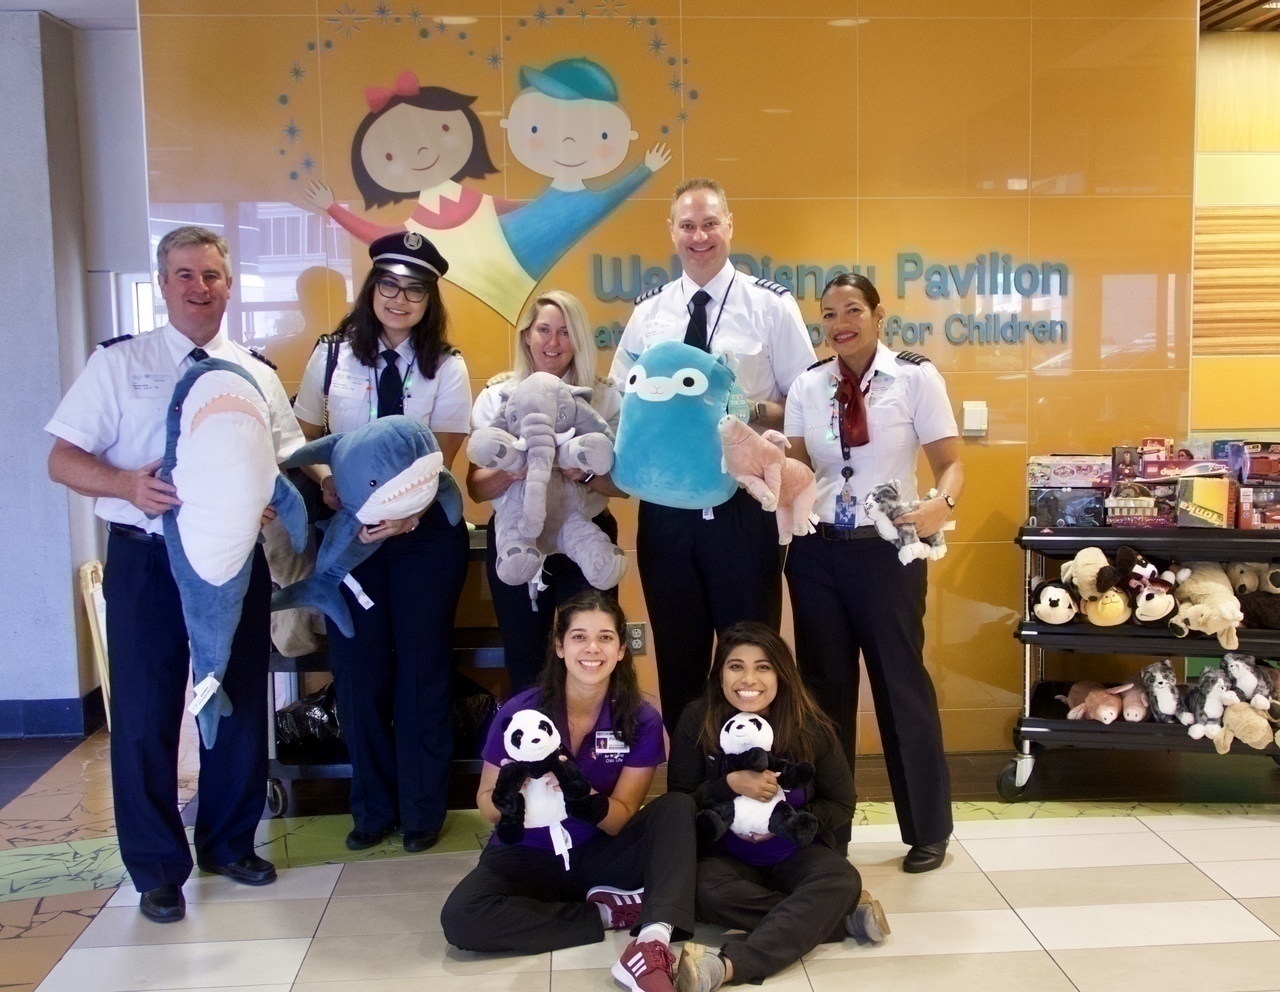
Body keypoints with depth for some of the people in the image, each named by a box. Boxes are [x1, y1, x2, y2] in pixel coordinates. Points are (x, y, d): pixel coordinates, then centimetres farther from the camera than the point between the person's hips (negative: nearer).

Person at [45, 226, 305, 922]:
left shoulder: (256, 373, 9)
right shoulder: (118, 362, 0)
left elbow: (290, 464, 8)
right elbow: (63, 460, -4)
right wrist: (128, 485, -25)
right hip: (147, 557, -3)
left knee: (240, 704, 12)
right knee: (146, 714, 3)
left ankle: (230, 842, 31)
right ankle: (158, 868, 19)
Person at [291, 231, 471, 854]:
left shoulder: (446, 367, -3)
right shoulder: (331, 357, 2)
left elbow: (440, 459, -9)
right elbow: (306, 440, 6)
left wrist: (406, 515, -25)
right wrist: (326, 483, -14)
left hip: (426, 531, -1)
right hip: (347, 530, 2)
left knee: (421, 668, 6)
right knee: (358, 669, 7)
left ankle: (423, 810, 22)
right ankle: (372, 807, 25)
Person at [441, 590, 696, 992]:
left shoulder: (641, 721, -13)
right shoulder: (519, 713, -17)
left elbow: (619, 820, -11)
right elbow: (487, 806, -7)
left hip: (599, 854, 1)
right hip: (528, 856, 0)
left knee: (678, 807, -25)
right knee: (460, 917, -30)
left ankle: (653, 942, -42)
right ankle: (607, 911, -18)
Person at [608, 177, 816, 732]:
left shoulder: (771, 305, -2)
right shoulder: (648, 312, 8)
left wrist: (755, 411, -20)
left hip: (743, 507, -3)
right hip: (665, 508, 4)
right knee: (677, 657, 14)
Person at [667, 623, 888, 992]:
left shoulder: (810, 727, -9)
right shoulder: (697, 720, -10)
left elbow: (841, 805, -1)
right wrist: (729, 786, -26)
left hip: (796, 852, 1)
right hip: (726, 854, 0)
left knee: (842, 880, -32)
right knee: (701, 891, -35)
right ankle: (843, 917, -23)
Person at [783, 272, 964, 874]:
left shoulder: (916, 377, -4)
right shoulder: (807, 386, 5)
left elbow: (950, 464, -6)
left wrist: (940, 504, -26)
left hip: (888, 550, -3)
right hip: (816, 551, 3)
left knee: (900, 684, 6)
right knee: (823, 687, 10)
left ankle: (928, 830, 24)